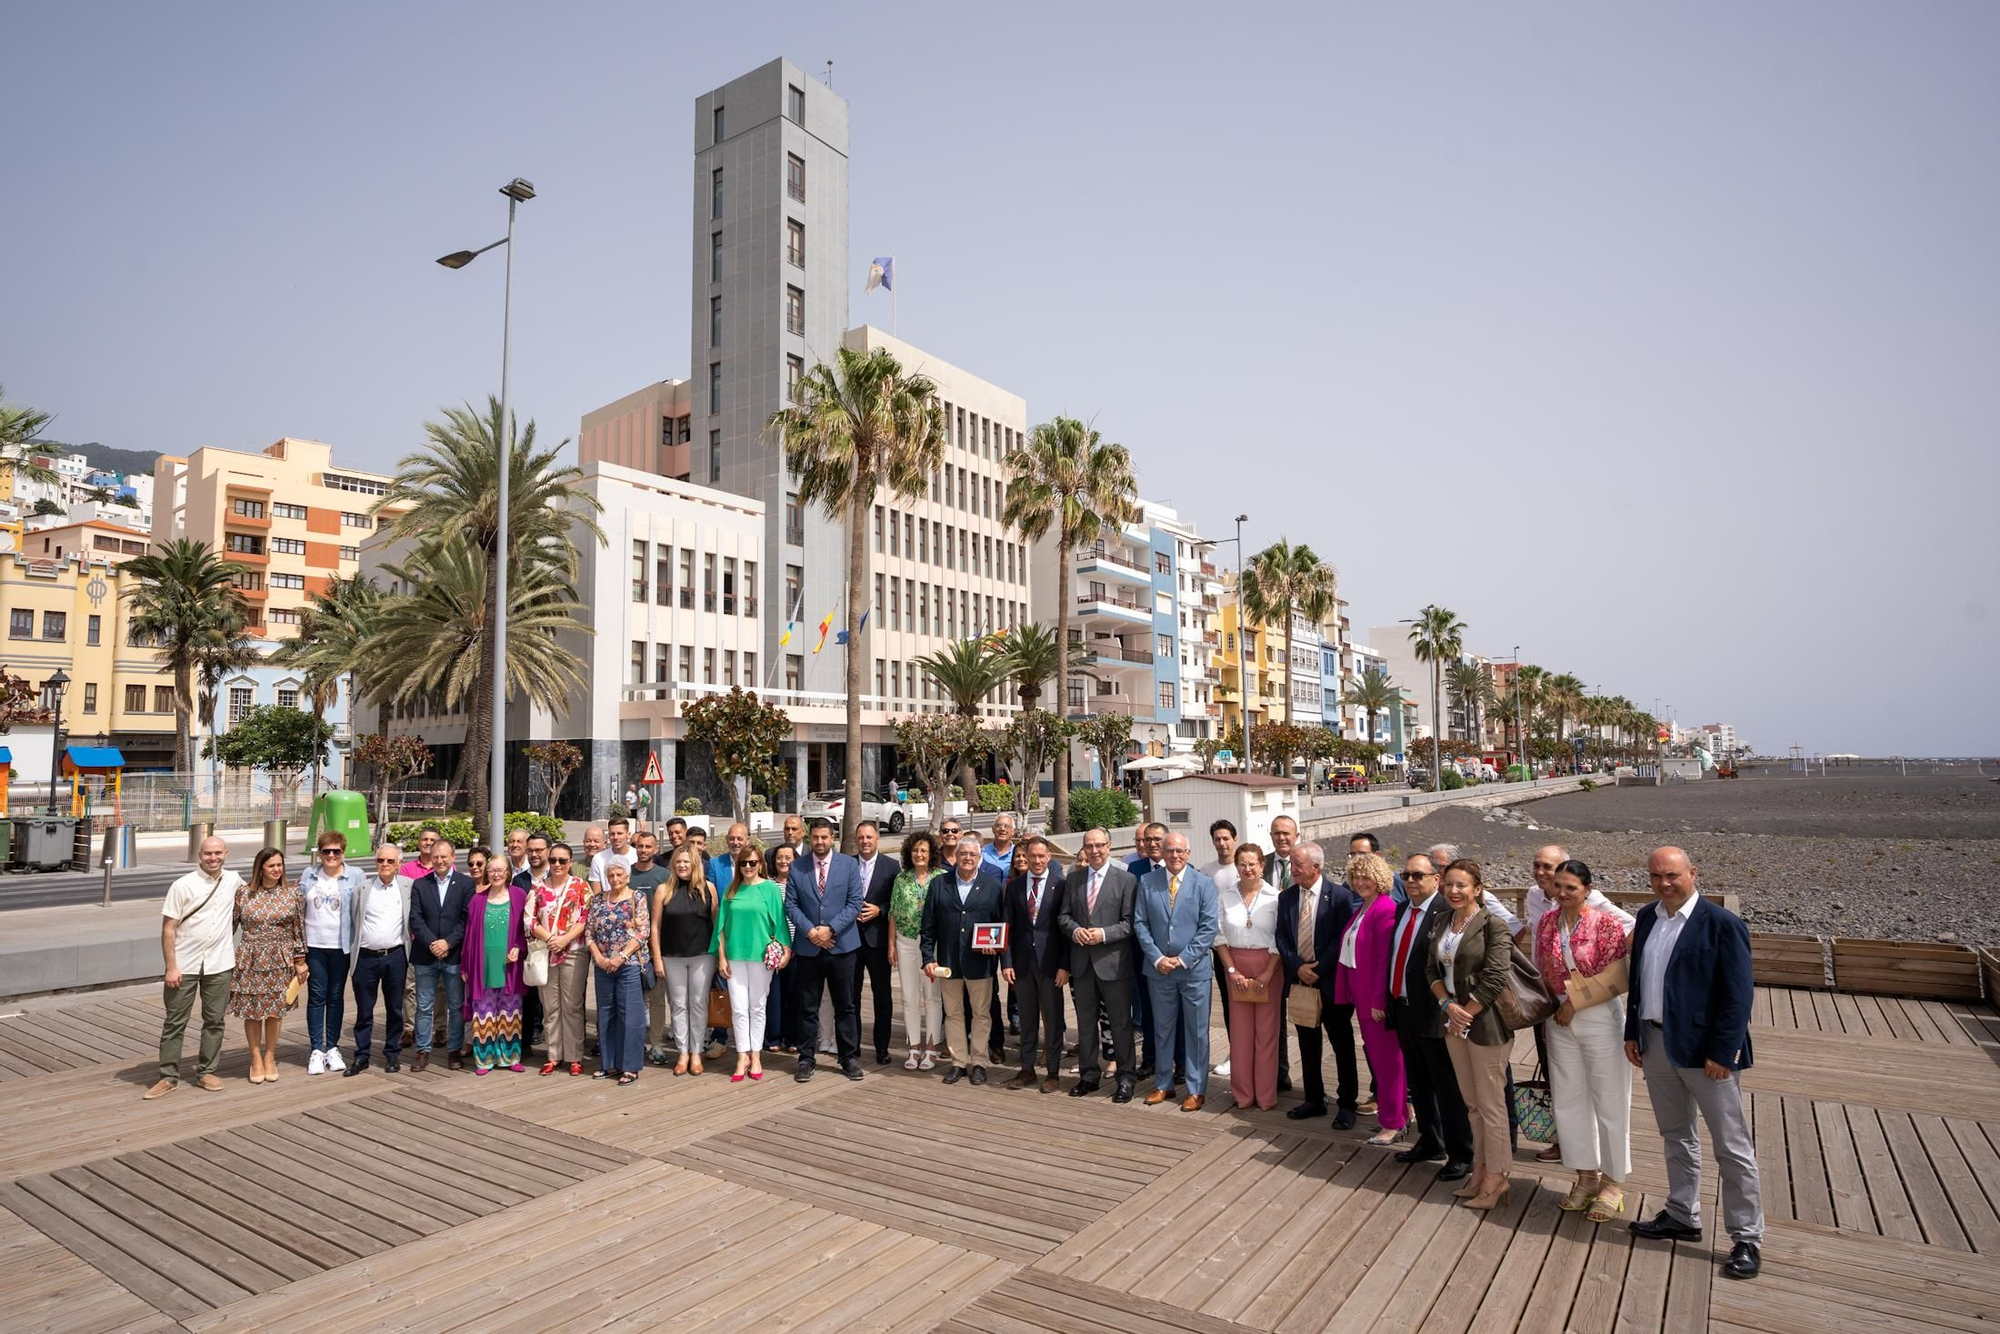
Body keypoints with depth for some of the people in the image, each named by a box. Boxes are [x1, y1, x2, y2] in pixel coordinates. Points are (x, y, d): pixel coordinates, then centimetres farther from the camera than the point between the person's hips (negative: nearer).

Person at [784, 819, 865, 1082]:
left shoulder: (849, 864, 0)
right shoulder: (797, 867, 4)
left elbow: (854, 902, -4)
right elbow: (791, 904, 1)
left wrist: (830, 929, -13)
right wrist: (810, 931, -12)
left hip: (841, 945, -1)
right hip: (808, 947, 1)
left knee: (845, 1006, 7)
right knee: (808, 1007, 8)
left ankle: (850, 1058, 17)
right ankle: (806, 1059, 18)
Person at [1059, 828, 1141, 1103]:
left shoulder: (1126, 879, -5)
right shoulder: (1073, 878, 8)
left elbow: (1130, 922, -7)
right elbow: (1063, 915, 9)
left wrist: (1104, 934, -20)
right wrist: (1075, 930, -11)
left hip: (1113, 961, -4)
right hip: (1082, 962, 4)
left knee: (1120, 1023, 5)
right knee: (1085, 1022, 14)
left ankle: (1125, 1078, 17)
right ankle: (1088, 1075, 27)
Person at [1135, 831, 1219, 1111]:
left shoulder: (1204, 884, -4)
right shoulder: (1147, 882, 2)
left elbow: (1208, 928, -8)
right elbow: (1140, 924, 1)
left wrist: (1182, 959, -13)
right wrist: (1157, 958, -9)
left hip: (1194, 969, -2)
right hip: (1159, 969, 2)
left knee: (1197, 1032, 6)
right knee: (1162, 1029, 13)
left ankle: (1196, 1090, 17)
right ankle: (1163, 1085, 26)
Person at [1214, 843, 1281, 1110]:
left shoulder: (1274, 897, -5)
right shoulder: (1225, 897, 1)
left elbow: (1280, 940, -5)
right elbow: (1219, 937, 3)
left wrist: (1268, 973, -11)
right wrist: (1233, 970, -4)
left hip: (1269, 967, -2)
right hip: (1235, 968, 2)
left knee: (1267, 1030, 3)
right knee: (1239, 1029, 6)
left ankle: (1266, 1095, 15)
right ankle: (1243, 1094, 17)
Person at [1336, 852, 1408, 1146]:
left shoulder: (1385, 909, -19)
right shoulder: (1361, 909, 11)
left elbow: (1386, 959, -21)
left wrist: (1379, 1000, -21)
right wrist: (1348, 992, 10)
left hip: (1378, 999, -9)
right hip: (1362, 996, 9)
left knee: (1385, 1057, 2)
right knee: (1374, 1053, 17)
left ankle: (1393, 1123, 13)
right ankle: (1397, 1113, 30)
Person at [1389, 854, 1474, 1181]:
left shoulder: (1448, 913, -16)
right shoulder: (1401, 911, 11)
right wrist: (1390, 1000, 12)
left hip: (1432, 1012, -8)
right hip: (1403, 1008, 8)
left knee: (1447, 1086, 4)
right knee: (1418, 1082, 19)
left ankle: (1460, 1156, 16)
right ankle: (1430, 1142, 35)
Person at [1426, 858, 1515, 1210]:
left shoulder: (1493, 926, -12)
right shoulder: (1444, 925, 9)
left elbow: (1494, 979, -18)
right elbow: (1432, 969, 8)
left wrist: (1466, 1014, -13)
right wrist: (1448, 1005, -8)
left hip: (1486, 1023, -7)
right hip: (1454, 1022, 7)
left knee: (1489, 1102, 2)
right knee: (1471, 1102, 15)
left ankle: (1495, 1178, 14)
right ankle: (1480, 1170, 26)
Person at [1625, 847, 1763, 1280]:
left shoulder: (1722, 924, -15)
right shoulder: (1647, 917, 5)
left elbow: (1737, 995, -15)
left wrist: (1722, 1052, -17)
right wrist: (1632, 1033, 10)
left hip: (1705, 1049, -7)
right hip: (1656, 1044, 7)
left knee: (1732, 1147, 5)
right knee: (1676, 1136, 19)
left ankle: (1747, 1239, 17)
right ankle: (1682, 1217, 33)